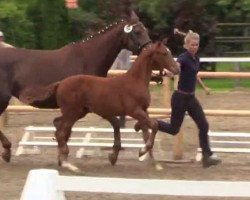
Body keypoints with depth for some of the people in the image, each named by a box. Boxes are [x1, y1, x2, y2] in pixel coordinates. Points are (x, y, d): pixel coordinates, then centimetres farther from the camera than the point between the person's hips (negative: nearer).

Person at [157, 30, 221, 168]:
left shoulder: (196, 59, 6)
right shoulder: (183, 58, -18)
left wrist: (204, 87, 38)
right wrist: (169, 72, -64)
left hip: (191, 98, 7)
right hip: (180, 98, -7)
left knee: (204, 126, 0)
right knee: (174, 129, 3)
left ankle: (207, 156, 5)